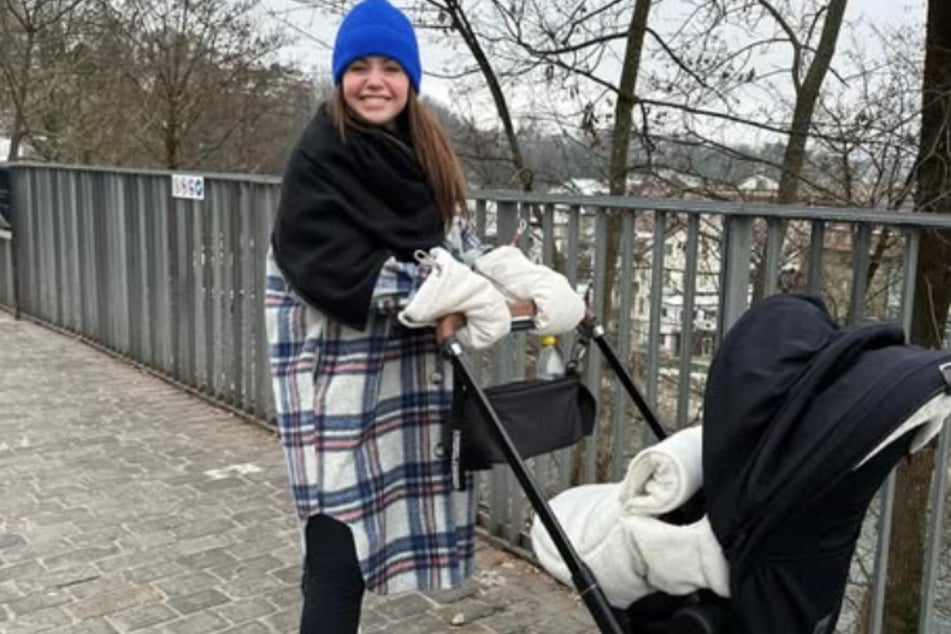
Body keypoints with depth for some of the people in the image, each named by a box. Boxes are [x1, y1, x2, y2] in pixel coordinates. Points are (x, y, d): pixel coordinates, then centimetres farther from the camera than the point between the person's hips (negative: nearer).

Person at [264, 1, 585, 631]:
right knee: (338, 525, -7)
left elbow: (456, 239, 8)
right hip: (335, 361, -7)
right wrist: (457, 293, -23)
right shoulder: (318, 158, -13)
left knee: (365, 516, 15)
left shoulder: (424, 151, 10)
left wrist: (536, 283, -8)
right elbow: (336, 271, -20)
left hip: (402, 358, 7)